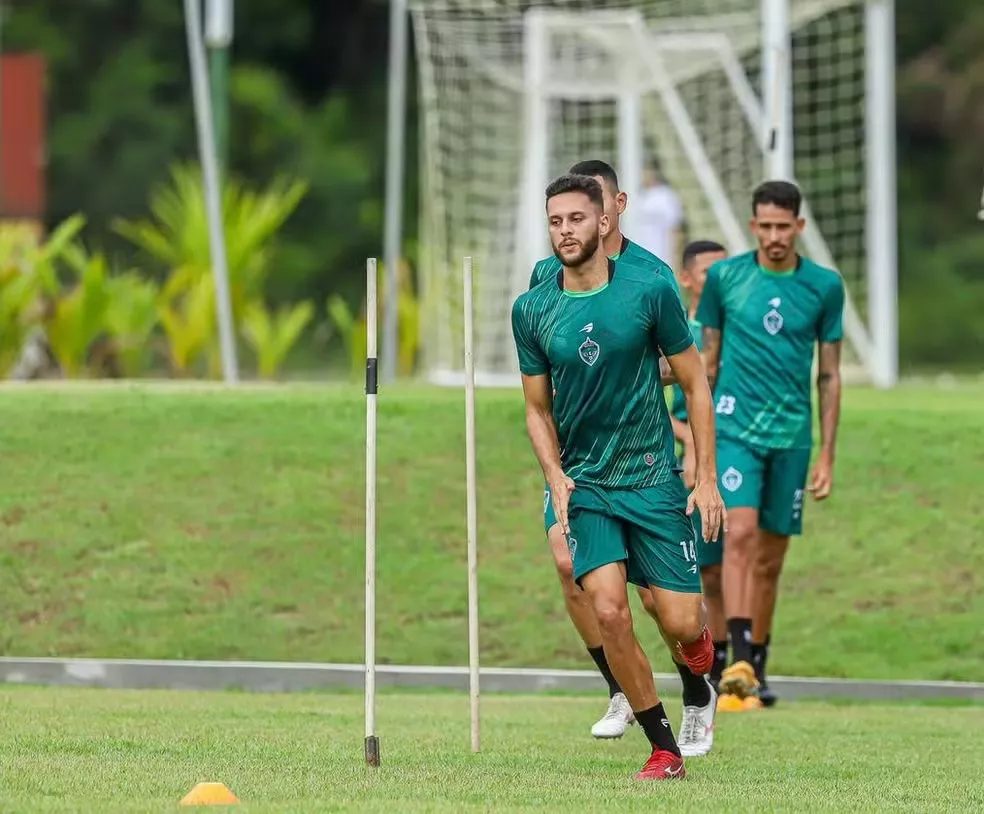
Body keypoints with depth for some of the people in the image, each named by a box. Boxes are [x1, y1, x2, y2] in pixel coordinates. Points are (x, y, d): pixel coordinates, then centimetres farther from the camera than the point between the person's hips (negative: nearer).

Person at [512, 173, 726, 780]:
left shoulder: (650, 290, -8)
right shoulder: (532, 311, -1)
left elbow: (696, 385, 0)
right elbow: (538, 409, 11)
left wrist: (707, 479, -2)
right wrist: (556, 477, -5)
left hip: (654, 479, -1)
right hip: (583, 485, 1)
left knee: (680, 622, -6)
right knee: (609, 611, -17)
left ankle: (697, 625, 35)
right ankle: (664, 748, -4)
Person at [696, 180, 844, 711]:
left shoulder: (824, 286, 4)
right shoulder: (725, 277, 1)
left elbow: (829, 376, 9)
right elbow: (707, 362, 10)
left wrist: (827, 457, 6)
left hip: (791, 436, 2)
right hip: (735, 428, -2)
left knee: (771, 558, 7)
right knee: (740, 533, -20)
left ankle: (756, 671, 20)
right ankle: (738, 663, -26)